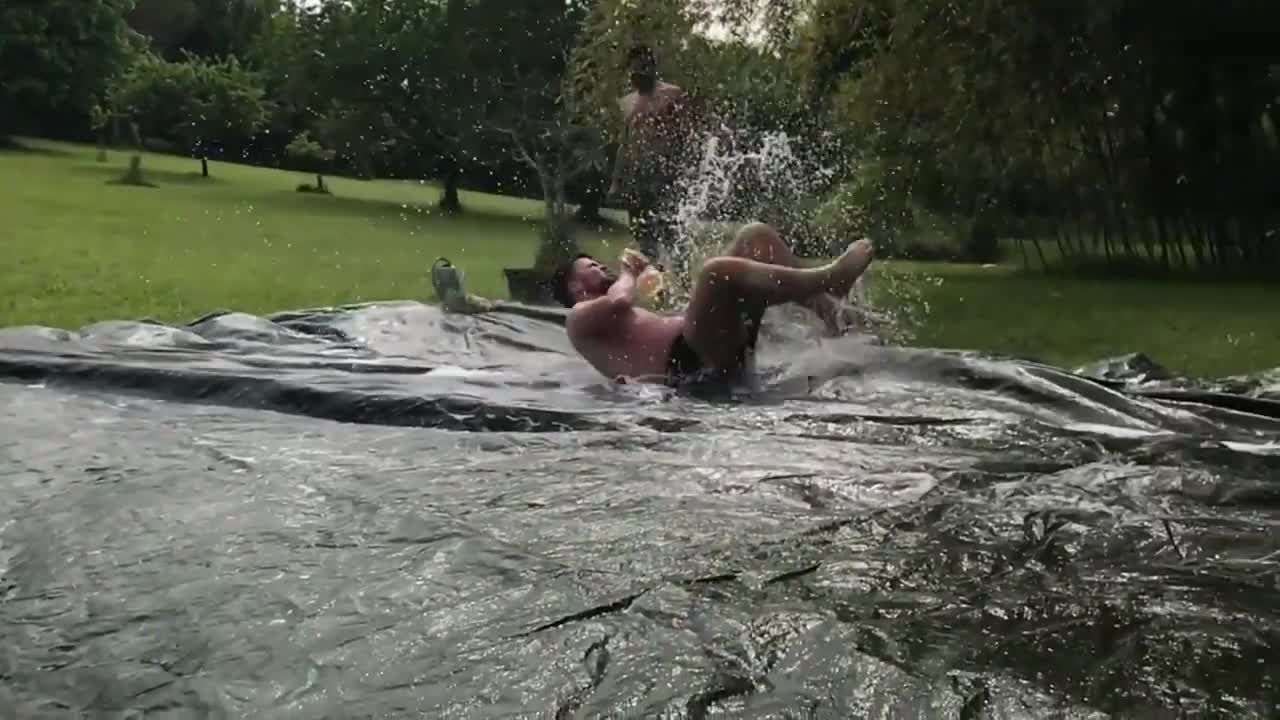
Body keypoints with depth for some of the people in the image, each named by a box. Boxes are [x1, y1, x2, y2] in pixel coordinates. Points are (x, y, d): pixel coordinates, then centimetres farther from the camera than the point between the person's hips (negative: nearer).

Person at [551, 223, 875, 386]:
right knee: (717, 270, -34)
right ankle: (827, 278, -23)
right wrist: (628, 274, 6)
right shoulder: (580, 319, 10)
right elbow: (619, 301, -13)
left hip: (721, 351, 10)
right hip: (688, 361, -10)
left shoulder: (616, 319, 39)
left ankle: (821, 303, -11)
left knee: (756, 235, 9)